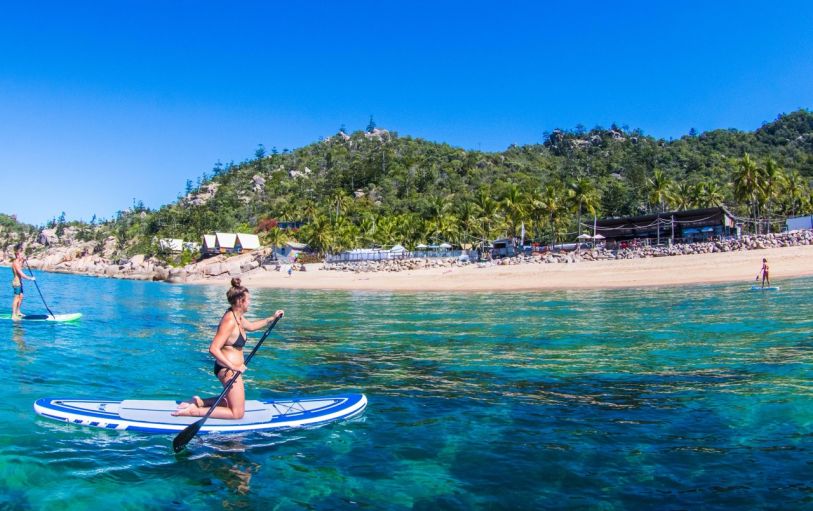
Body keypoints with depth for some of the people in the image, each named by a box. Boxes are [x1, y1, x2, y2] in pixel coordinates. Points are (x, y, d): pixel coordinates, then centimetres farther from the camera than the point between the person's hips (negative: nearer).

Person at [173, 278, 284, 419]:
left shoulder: (237, 317, 6)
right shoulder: (229, 321, -23)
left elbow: (251, 326, 28)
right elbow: (213, 349, -29)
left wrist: (272, 318, 22)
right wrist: (234, 367, -28)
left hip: (229, 368, 10)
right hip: (228, 370, -10)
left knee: (232, 402, 27)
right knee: (238, 413, -2)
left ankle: (198, 402, 22)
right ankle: (194, 411, -5)